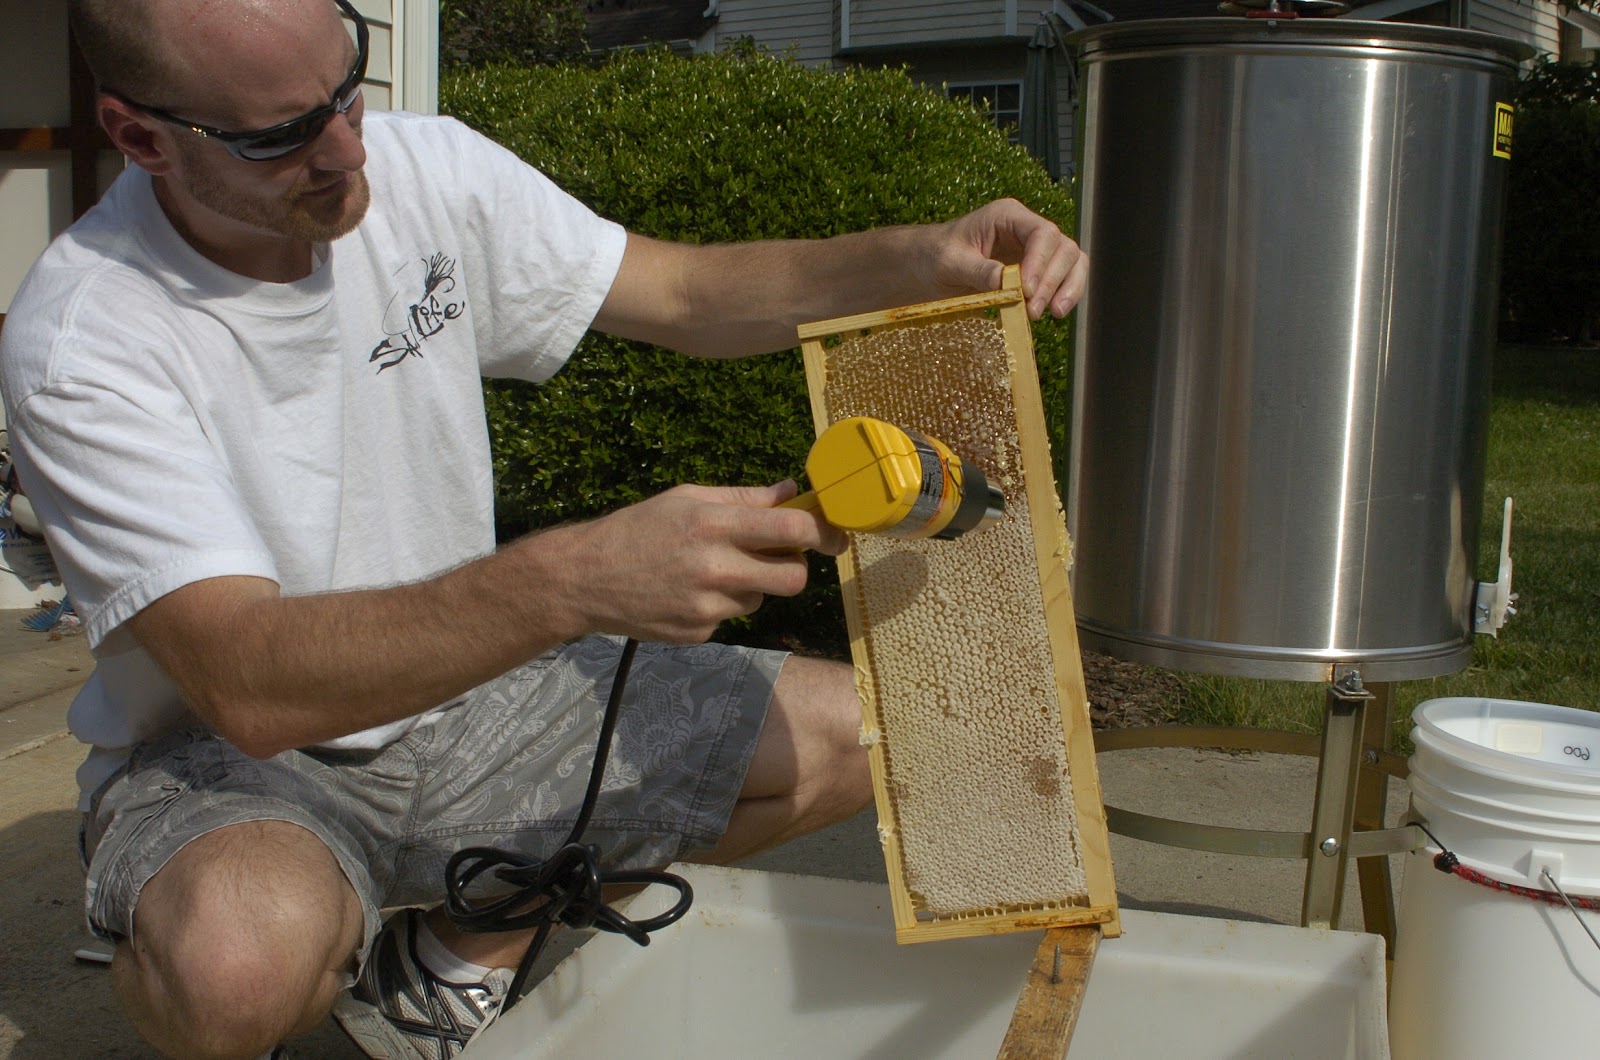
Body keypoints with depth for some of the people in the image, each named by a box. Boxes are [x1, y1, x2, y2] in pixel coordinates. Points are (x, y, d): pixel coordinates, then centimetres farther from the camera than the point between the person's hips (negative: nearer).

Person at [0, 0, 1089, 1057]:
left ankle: (461, 943, 4)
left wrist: (921, 257, -17)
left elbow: (689, 293, 0)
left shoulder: (426, 170, -8)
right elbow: (250, 684, -33)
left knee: (852, 733, -5)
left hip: (462, 691, 5)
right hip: (223, 752, -5)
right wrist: (579, 580, -47)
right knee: (242, 957, -41)